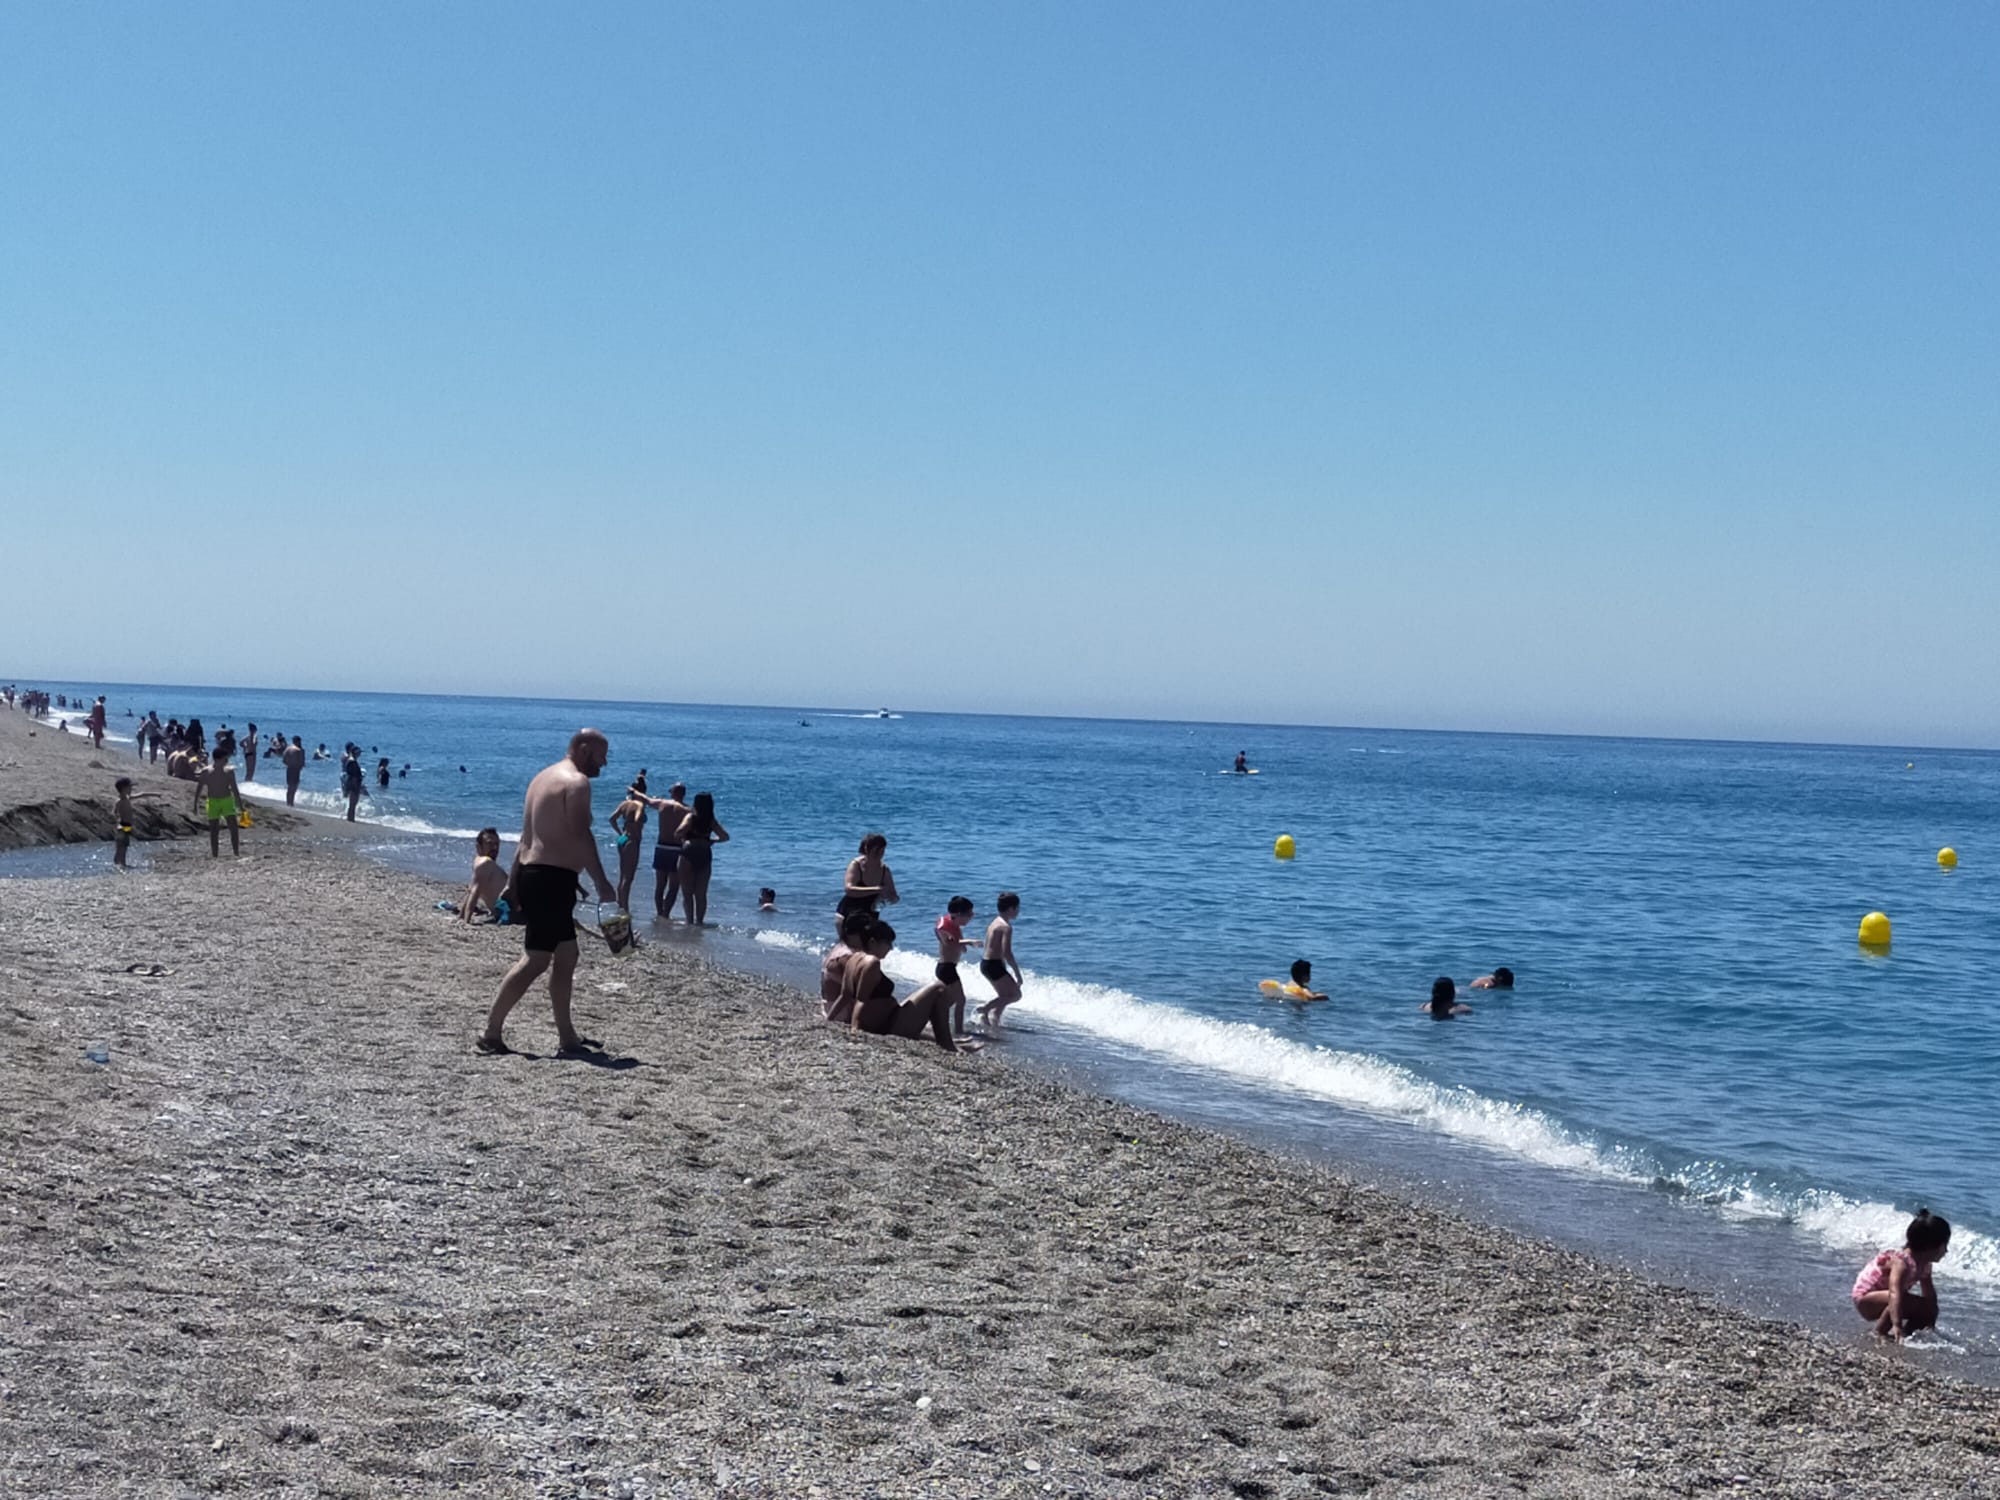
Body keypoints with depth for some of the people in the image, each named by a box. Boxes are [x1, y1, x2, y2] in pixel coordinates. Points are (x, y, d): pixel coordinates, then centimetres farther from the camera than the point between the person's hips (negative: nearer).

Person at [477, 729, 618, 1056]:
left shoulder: (543, 777, 19)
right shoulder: (576, 782, -11)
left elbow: (527, 837, 22)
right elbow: (580, 837, -21)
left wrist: (514, 883, 24)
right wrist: (602, 882, -19)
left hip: (531, 873, 10)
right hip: (553, 879, -10)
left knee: (567, 956, 14)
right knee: (536, 960, -8)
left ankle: (567, 1037, 16)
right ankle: (492, 1031, -7)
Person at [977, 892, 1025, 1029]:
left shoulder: (994, 923, 13)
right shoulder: (1006, 927, -16)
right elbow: (1007, 953, -23)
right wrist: (1017, 973, -17)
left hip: (985, 963, 10)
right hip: (995, 965, -10)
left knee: (1004, 995, 20)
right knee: (1016, 994, 0)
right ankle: (986, 1008, -8)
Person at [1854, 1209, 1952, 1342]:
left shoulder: (1925, 1264, -6)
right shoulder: (1901, 1262, -34)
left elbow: (1929, 1295, 5)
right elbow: (1895, 1294, -48)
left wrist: (1931, 1324, 1)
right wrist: (1896, 1325, -59)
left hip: (1881, 1295, 9)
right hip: (1865, 1299, -9)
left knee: (1927, 1310, 2)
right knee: (1903, 1300, -36)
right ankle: (1880, 1331, -20)